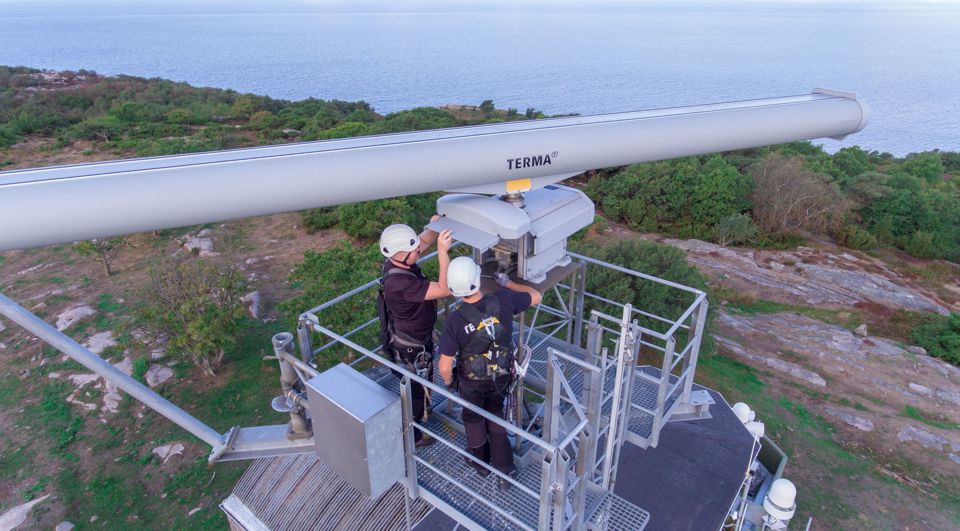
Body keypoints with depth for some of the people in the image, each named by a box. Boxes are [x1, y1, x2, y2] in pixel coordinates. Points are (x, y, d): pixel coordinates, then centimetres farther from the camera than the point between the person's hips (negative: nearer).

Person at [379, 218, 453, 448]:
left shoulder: (397, 262, -12)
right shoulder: (400, 282, -40)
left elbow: (423, 241, 2)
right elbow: (444, 289, -41)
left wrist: (434, 228, -18)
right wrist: (442, 251, -47)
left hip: (418, 337, 9)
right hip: (411, 347, -9)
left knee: (420, 383, 32)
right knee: (416, 389, 14)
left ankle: (420, 412, 58)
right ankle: (411, 436, 37)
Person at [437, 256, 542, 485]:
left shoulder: (455, 320, -30)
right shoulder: (503, 300, -26)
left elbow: (444, 366, -23)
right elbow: (536, 297, -6)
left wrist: (448, 380, 0)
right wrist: (508, 283, 7)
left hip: (472, 380, -2)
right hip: (501, 376, 2)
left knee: (473, 417, 27)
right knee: (495, 413, 29)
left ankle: (481, 462, 50)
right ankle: (505, 468, 32)